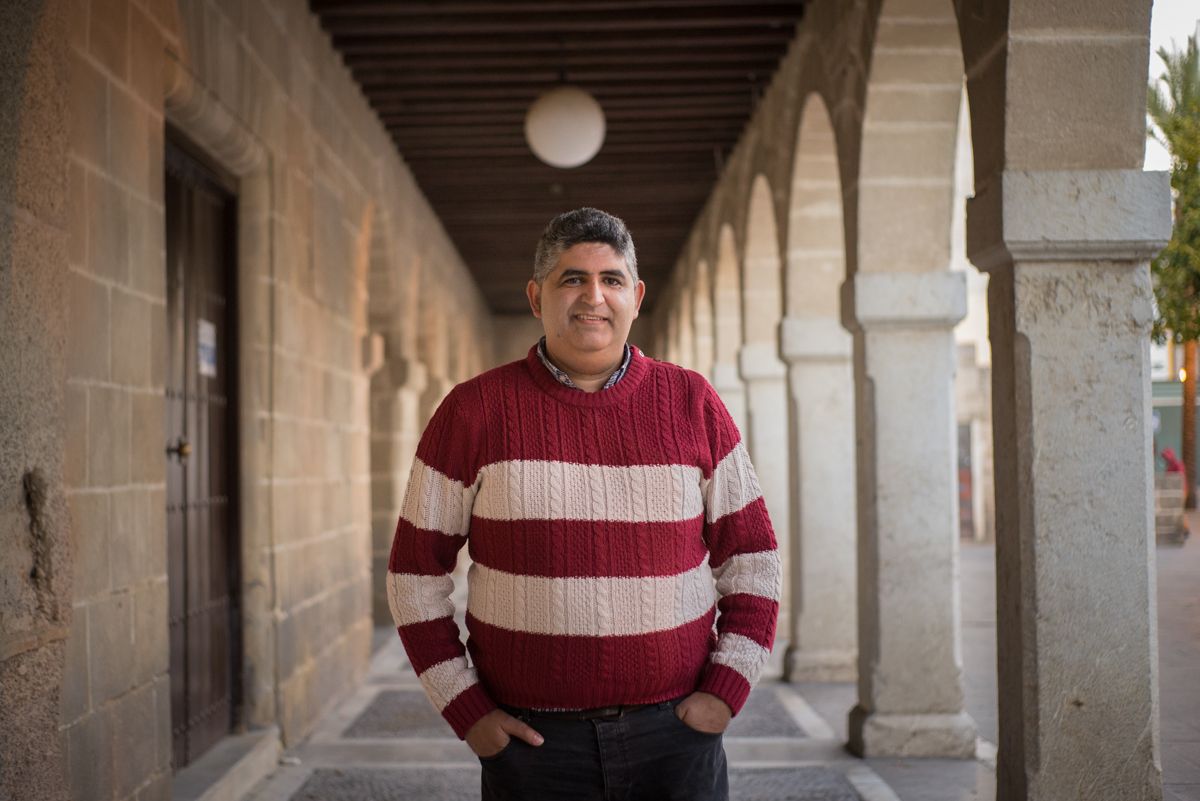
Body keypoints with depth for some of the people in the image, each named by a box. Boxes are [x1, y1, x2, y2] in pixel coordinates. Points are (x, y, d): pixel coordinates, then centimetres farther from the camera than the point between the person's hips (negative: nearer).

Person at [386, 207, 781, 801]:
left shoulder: (692, 403, 4)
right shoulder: (474, 412, -1)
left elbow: (750, 555, 8)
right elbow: (417, 573, 3)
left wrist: (726, 689, -1)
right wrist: (465, 711, -3)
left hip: (674, 730, 1)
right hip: (531, 736, -1)